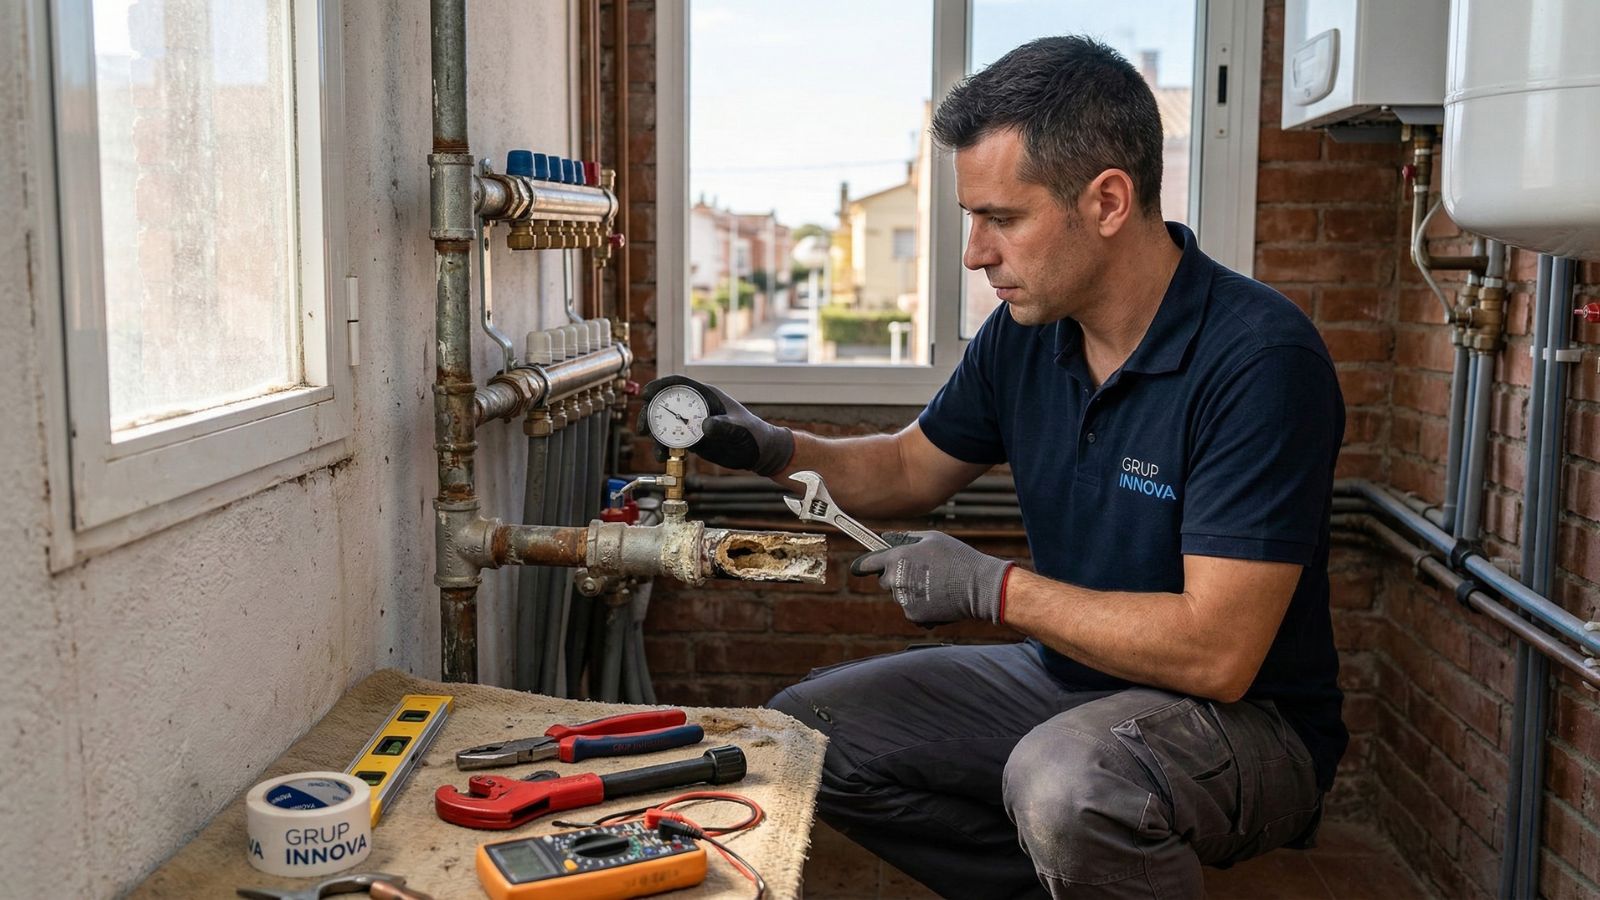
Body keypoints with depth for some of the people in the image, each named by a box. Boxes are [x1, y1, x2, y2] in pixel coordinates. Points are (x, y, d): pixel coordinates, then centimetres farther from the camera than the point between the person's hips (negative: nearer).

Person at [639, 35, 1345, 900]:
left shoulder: (1258, 358, -24)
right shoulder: (1024, 333, -3)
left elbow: (1216, 650, -28)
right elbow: (911, 469, 14)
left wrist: (989, 586, -22)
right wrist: (771, 448, -3)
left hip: (1247, 720, -7)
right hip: (1066, 678, 8)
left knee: (1063, 782, -38)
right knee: (803, 728, 4)